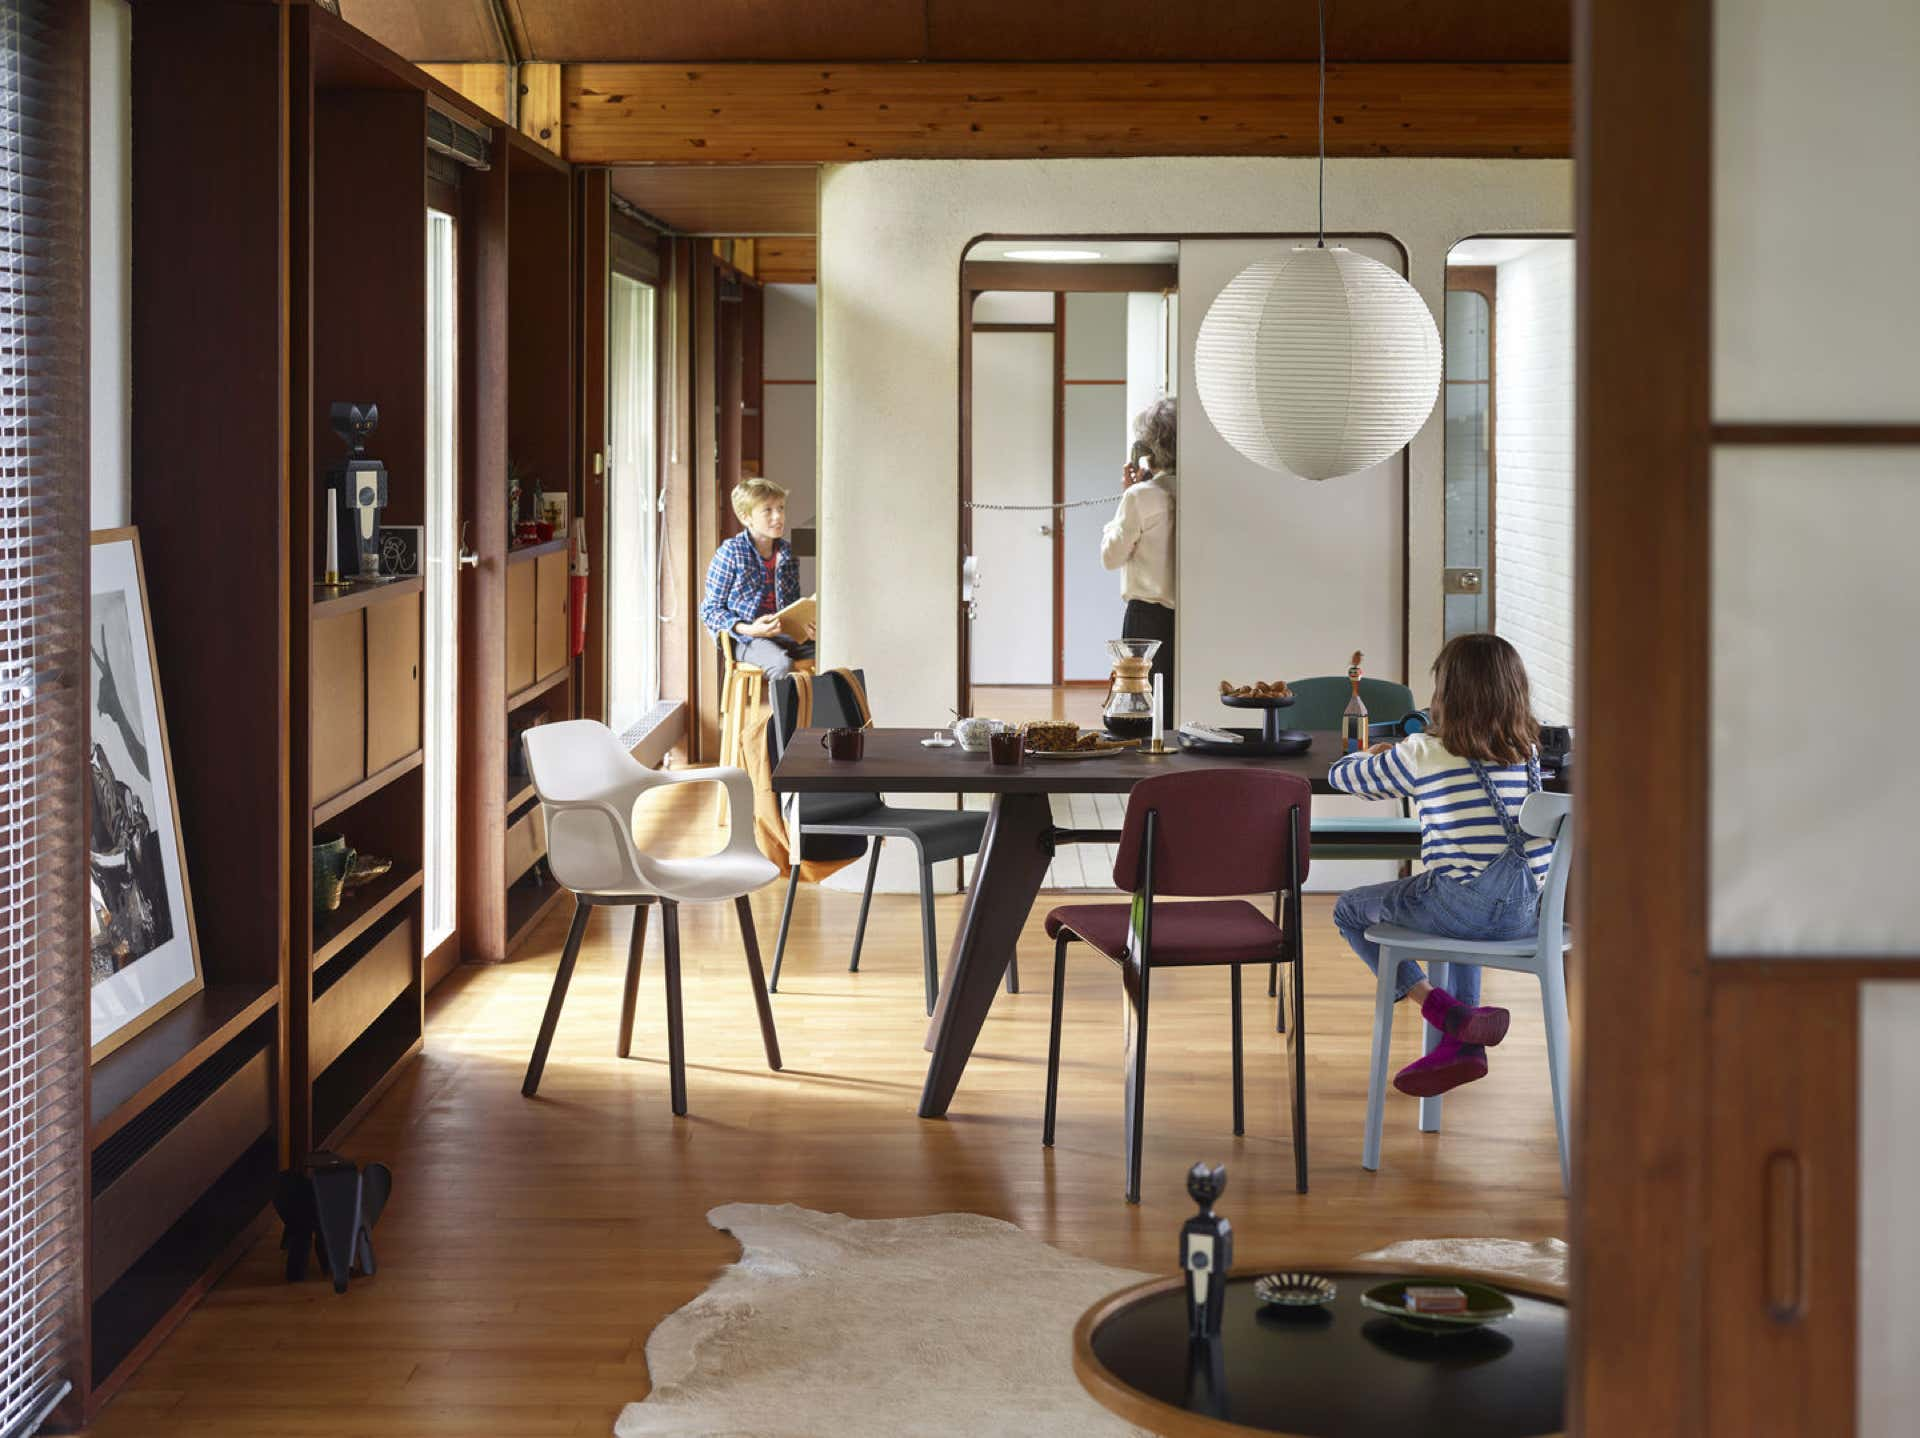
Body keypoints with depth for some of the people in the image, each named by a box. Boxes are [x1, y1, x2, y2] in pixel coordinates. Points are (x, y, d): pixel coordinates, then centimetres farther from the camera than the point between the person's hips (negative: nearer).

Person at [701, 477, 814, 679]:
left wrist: (806, 626, -1)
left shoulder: (787, 553, 14)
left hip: (785, 634, 5)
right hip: (747, 640, -5)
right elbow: (711, 610, -3)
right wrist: (748, 629, -20)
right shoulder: (730, 553, -3)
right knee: (782, 664, -36)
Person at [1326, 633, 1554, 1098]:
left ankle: (1441, 1008, 4)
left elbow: (1341, 775, 10)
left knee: (1350, 910, 18)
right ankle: (1463, 1045, 33)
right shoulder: (1527, 752, 8)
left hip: (1465, 907, -6)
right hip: (1528, 912, 6)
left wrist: (1374, 756, 32)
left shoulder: (1421, 755, -5)